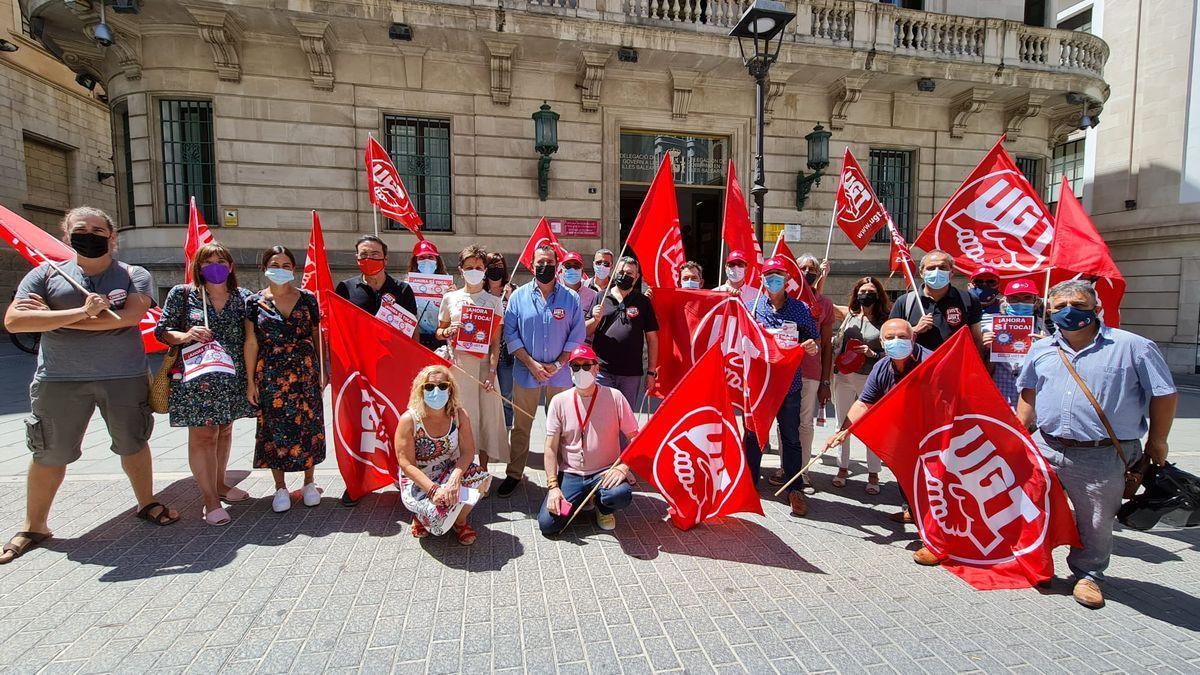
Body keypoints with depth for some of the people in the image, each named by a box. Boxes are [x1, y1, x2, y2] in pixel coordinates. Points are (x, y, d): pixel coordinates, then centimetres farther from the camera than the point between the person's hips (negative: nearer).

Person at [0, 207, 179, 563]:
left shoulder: (134, 275, 1)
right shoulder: (46, 274, 5)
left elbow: (131, 315, -17)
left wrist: (51, 316, -12)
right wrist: (82, 311, -20)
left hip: (124, 377, -1)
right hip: (60, 380, 1)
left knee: (133, 444, 11)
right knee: (49, 454, 10)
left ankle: (147, 503, 30)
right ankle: (34, 527, 28)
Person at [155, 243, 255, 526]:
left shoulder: (242, 296, 7)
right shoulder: (182, 294, -1)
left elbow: (249, 336, 11)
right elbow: (162, 331, 1)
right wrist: (185, 336, -19)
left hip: (232, 377, 4)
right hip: (196, 376, -4)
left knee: (224, 431, 14)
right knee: (202, 435, -3)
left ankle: (219, 485, 30)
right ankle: (210, 500, 4)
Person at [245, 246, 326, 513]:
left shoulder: (307, 299, 4)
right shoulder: (255, 302, 3)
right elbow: (251, 343, 3)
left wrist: (323, 370, 5)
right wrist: (251, 380, 1)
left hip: (306, 372, 0)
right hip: (270, 376, 0)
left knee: (308, 426, 3)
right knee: (275, 428, 4)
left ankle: (309, 483, 19)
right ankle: (280, 488, 19)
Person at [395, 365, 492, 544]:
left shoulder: (459, 415, -11)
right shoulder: (409, 420, -20)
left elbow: (468, 451, -12)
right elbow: (406, 464, -19)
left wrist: (455, 477, -32)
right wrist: (434, 489, -29)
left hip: (449, 472, 3)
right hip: (418, 482, -3)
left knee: (481, 478, -26)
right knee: (440, 511, -31)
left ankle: (460, 522, 4)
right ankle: (422, 517, 11)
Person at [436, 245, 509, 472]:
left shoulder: (494, 301, 3)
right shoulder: (450, 298, 7)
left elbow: (496, 341, 0)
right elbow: (439, 331, 16)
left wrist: (492, 371, -10)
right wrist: (448, 332, -8)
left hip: (484, 363, -1)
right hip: (457, 363, 1)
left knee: (486, 414, 2)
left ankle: (483, 470, 16)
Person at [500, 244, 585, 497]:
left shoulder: (571, 298, 2)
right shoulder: (519, 296, 2)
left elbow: (577, 336, 0)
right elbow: (510, 334, -1)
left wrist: (557, 364, -10)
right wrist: (531, 364, -10)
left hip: (560, 374, 0)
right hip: (526, 373, 0)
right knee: (521, 426, 9)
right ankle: (514, 474, 22)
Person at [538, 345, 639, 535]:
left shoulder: (614, 397, -5)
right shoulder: (559, 401, -1)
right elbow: (551, 448, 0)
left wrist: (623, 467, -18)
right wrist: (553, 486, -10)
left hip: (605, 472, -1)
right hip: (570, 474, 2)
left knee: (621, 494, -34)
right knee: (547, 523, -17)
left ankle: (603, 507, 6)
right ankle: (581, 501, 16)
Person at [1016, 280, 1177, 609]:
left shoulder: (1134, 347, -4)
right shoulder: (1041, 349, 8)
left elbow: (1164, 395, 2)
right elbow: (1028, 394, 17)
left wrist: (1156, 442, 4)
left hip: (1102, 458, -3)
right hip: (1045, 449, 4)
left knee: (1095, 524, 9)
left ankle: (1088, 574, 31)